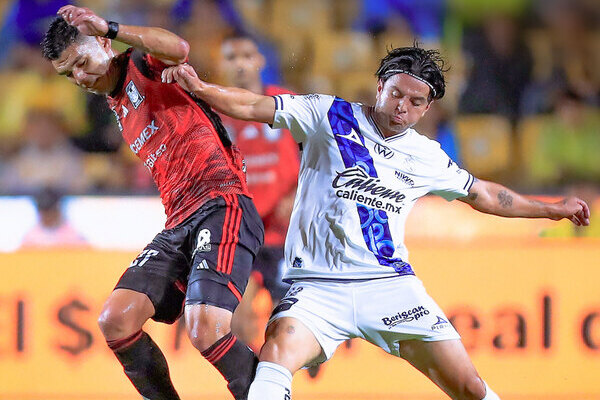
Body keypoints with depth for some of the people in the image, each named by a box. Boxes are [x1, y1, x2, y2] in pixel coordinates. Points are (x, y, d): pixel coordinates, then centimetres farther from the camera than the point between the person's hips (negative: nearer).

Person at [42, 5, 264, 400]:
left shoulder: (143, 64, 1)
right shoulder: (117, 106, 26)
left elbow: (179, 48, -24)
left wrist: (110, 27, -22)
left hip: (221, 205, -9)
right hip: (177, 225, 9)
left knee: (205, 330, -27)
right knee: (115, 321, -9)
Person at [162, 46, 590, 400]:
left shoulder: (427, 157, 14)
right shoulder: (329, 116, 5)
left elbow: (484, 194, 29)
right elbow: (253, 107, 1)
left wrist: (551, 209, 35)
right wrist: (198, 87, -14)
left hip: (391, 285, 3)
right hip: (318, 285, -3)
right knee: (277, 353, -32)